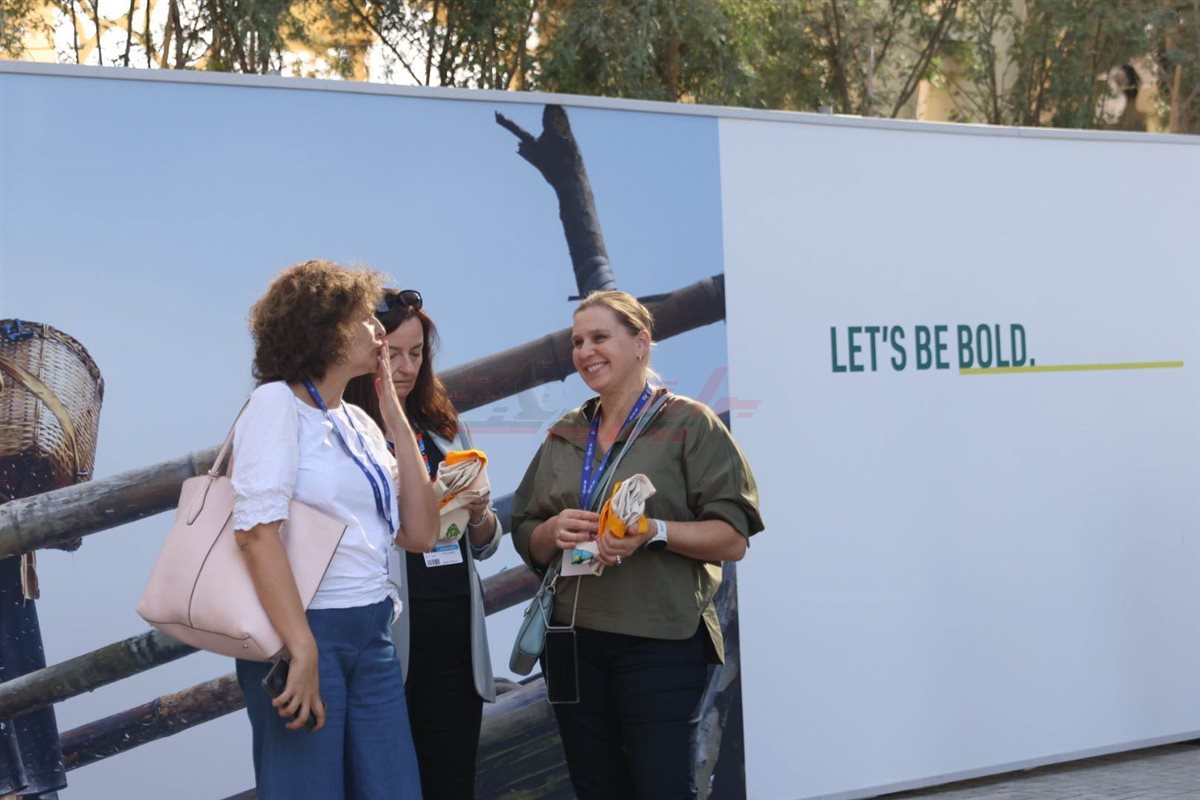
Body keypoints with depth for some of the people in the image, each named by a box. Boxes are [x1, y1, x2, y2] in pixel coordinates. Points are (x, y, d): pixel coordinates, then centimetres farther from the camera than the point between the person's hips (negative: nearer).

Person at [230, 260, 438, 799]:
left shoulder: (360, 423, 13)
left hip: (372, 638, 7)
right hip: (302, 633, -7)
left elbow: (419, 534, 8)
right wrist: (302, 650, -25)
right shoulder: (277, 403, -8)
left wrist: (395, 417, 6)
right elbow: (256, 529, -19)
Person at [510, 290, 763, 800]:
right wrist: (554, 530, -6)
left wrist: (655, 531, -23)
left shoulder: (690, 425, -2)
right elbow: (526, 540, 16)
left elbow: (733, 539, -8)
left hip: (659, 644, -5)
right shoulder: (563, 437, 13)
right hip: (573, 642, 5)